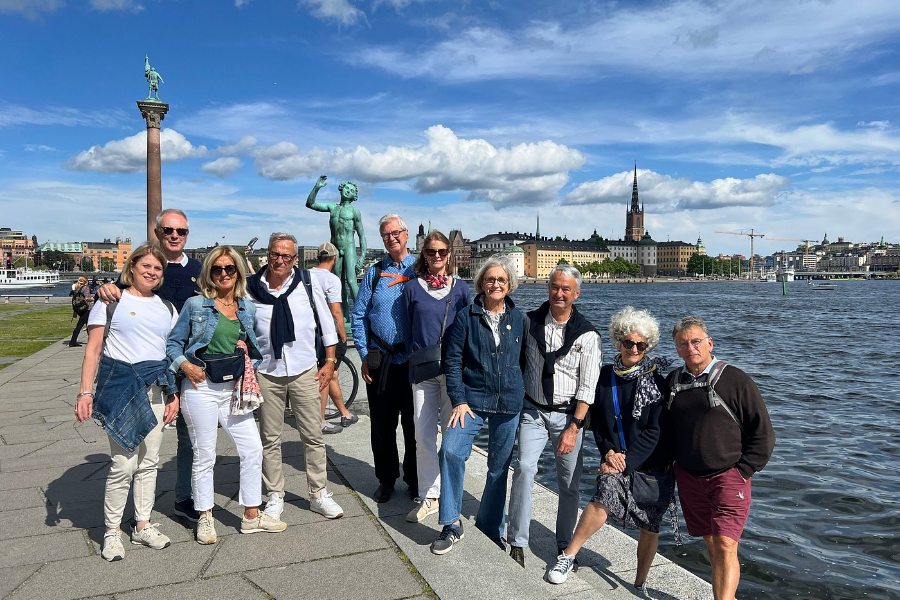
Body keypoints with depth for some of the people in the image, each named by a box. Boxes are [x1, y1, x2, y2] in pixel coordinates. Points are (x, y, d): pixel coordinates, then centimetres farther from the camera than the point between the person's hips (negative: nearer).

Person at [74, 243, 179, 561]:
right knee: (123, 464, -5)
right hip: (120, 385, -4)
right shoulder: (111, 302, 0)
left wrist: (173, 394, 10)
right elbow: (93, 350, -3)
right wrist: (85, 392, -10)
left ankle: (143, 525, 24)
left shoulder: (166, 307, 13)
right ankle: (112, 531, 13)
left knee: (149, 462, 10)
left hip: (156, 389, 5)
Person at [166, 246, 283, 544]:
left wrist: (249, 370, 3)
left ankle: (252, 516, 19)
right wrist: (185, 365, -13)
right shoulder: (196, 305, -2)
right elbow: (173, 343, 3)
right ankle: (205, 519, 24)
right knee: (204, 456, 6)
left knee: (253, 450, 3)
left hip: (235, 390, 4)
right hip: (201, 387, -4)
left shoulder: (248, 309, 8)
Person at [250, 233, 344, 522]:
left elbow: (326, 321, 4)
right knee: (270, 440, 10)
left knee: (313, 436, 6)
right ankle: (274, 497, 24)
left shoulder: (308, 282, -2)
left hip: (305, 371, 0)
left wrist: (330, 361, 2)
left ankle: (319, 494, 19)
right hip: (266, 372, 1)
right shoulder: (252, 288, 0)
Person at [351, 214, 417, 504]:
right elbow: (359, 315, 8)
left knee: (413, 423, 7)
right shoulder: (374, 273, 8)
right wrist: (365, 355, 0)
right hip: (380, 360, 2)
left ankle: (415, 480, 23)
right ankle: (386, 479, 25)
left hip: (413, 359, -2)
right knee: (382, 424, 9)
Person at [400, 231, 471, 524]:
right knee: (424, 435, 1)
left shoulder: (461, 288, 6)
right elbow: (407, 330, 9)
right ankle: (428, 496, 13)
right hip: (423, 372, 0)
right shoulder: (412, 289, 6)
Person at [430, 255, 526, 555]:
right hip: (472, 398, -2)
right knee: (451, 450, -22)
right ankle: (452, 524, -7)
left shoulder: (519, 319, 6)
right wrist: (459, 400, -11)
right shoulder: (466, 317, -1)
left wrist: (524, 397, 10)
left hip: (509, 403, 2)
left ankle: (491, 528, 29)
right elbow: (452, 361, -3)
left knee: (500, 467, 10)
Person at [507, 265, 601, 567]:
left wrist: (574, 428, -12)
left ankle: (565, 547, 23)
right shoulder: (529, 322, 1)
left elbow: (587, 388, -6)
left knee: (570, 483, 5)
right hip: (533, 411, 1)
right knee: (524, 468, -15)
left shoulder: (587, 335, -5)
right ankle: (517, 544, -7)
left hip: (568, 415, -1)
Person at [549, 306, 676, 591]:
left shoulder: (657, 381, -7)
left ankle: (640, 583, 27)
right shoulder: (605, 375, 2)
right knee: (602, 502, -23)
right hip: (617, 459, 1)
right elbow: (596, 421, 8)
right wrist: (609, 452, -7)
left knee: (650, 526, 6)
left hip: (652, 464, -1)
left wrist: (628, 459, -16)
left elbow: (656, 431, -10)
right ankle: (568, 557, -6)